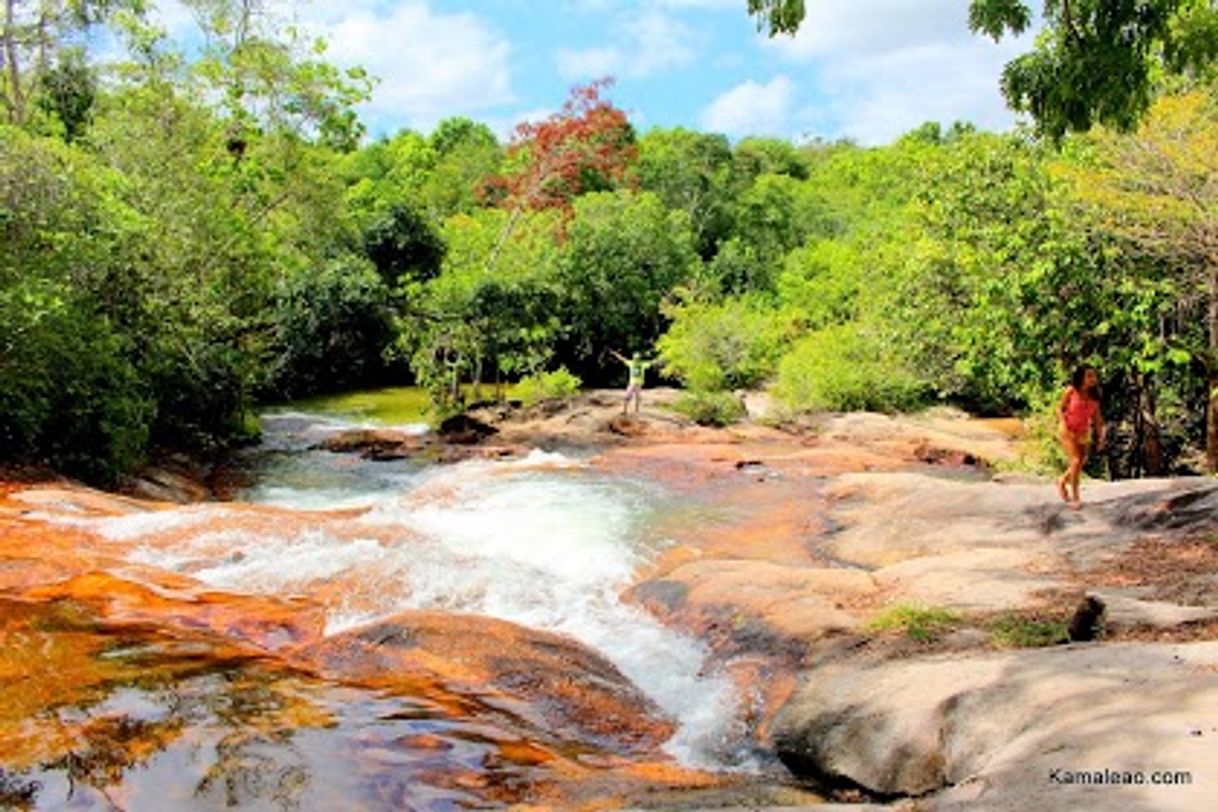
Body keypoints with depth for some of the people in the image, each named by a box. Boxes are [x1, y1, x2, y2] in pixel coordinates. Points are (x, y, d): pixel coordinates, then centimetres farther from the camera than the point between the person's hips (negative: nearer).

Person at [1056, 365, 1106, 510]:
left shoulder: (1095, 396, -5)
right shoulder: (1071, 391, -15)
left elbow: (1097, 418, 2)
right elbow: (1060, 408, -6)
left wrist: (1101, 437, 0)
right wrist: (1063, 425, -19)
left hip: (1084, 433, 5)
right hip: (1068, 432, -4)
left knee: (1080, 465, 10)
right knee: (1076, 461, -14)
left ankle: (1062, 481, 39)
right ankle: (1075, 497, -4)